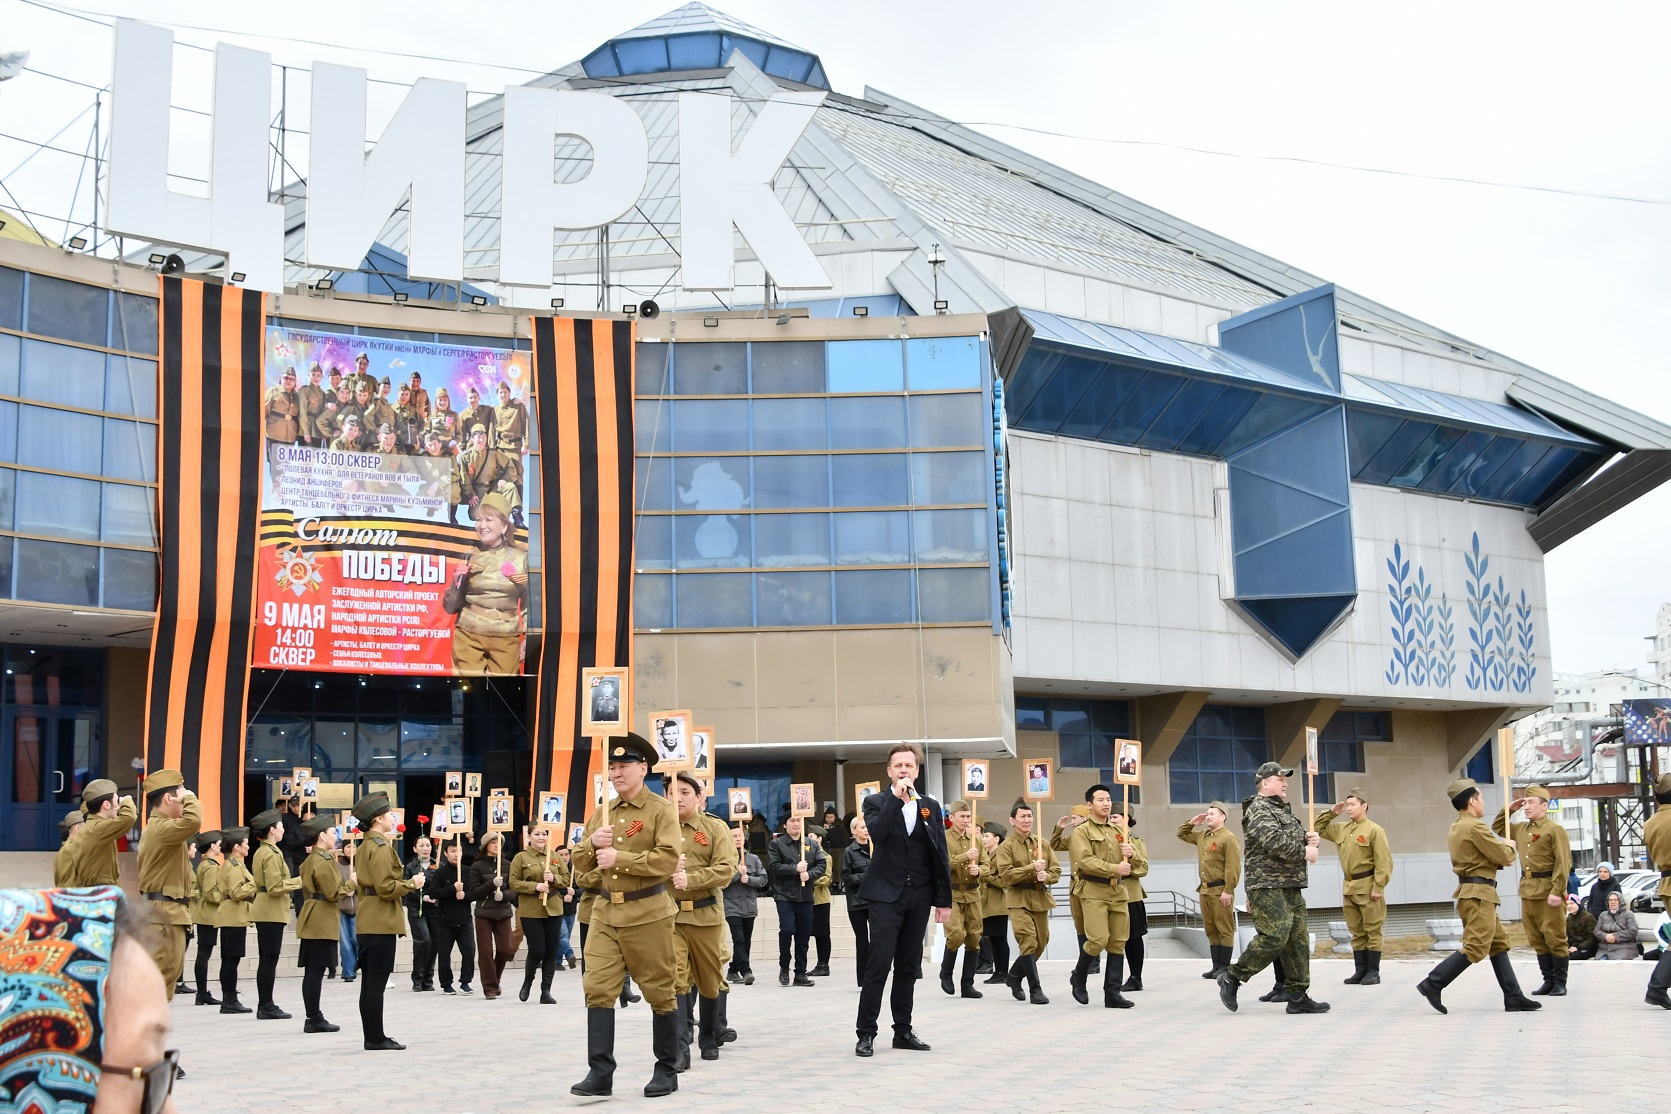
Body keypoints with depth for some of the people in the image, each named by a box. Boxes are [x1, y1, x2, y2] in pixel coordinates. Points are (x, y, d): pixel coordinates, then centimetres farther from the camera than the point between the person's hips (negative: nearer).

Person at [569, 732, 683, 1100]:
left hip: (648, 914, -5)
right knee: (598, 989, -3)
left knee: (659, 992, 4)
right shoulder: (601, 813, 11)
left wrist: (620, 858, -22)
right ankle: (600, 1072, -1)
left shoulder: (661, 810, -7)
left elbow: (668, 860, -18)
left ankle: (666, 1070, 16)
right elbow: (580, 863, 12)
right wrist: (593, 843, -9)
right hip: (606, 912, 5)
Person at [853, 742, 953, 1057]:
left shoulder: (931, 806, 10)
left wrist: (944, 900, 5)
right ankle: (866, 1032, -2)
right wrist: (896, 797, -20)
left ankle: (903, 1031, 16)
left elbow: (940, 856, 8)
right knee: (879, 965, -8)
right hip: (886, 894, -3)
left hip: (918, 896, 4)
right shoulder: (876, 802, 1)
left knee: (909, 967, 9)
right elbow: (875, 832, -21)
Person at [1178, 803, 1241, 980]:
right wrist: (1191, 823, 12)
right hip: (1204, 890, 8)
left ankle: (1224, 967, 1)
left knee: (1225, 930, -2)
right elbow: (1181, 834, 31)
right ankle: (1216, 965, 16)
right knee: (1211, 930, 11)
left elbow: (1233, 867, -16)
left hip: (1220, 891, -8)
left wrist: (1228, 890, -20)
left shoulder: (1229, 838, -10)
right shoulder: (1201, 835, 15)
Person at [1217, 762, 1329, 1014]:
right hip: (1267, 886, -10)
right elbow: (1274, 841, -22)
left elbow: (1294, 836, 26)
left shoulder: (1283, 810, 22)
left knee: (1298, 940, 6)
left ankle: (1298, 996, 10)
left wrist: (1309, 838, 4)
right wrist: (1303, 852, -14)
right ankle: (1232, 977, -3)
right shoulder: (1258, 810, -10)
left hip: (1291, 887, 10)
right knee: (1274, 936, -17)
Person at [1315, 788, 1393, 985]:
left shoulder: (1374, 830, -9)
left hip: (1368, 887, -7)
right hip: (1348, 887, 7)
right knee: (1357, 933, 10)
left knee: (1372, 931, -1)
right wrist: (1331, 813, 11)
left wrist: (1378, 888, -17)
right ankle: (1360, 970, 14)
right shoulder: (1342, 830, 12)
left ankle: (1373, 972, 3)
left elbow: (1384, 862, -13)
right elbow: (1319, 829, 25)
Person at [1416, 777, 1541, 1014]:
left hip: (1472, 892, 10)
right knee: (1476, 947, -12)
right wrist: (1510, 846, 10)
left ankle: (1513, 998, 12)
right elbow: (1504, 857, -12)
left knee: (1499, 944, 12)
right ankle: (1433, 984, -15)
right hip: (1478, 894, -10)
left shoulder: (1456, 828, 15)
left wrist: (1500, 848, 6)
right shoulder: (1475, 827, -15)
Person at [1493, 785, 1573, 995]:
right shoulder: (1521, 829, 14)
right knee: (1536, 939, 10)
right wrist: (1508, 810, 15)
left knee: (1555, 938, -1)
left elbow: (1564, 863, -14)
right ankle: (1548, 980, 18)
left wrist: (1557, 891, -20)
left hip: (1548, 892, -7)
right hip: (1527, 891, 8)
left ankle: (1560, 983, 6)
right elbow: (1498, 827, 31)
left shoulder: (1555, 830, -8)